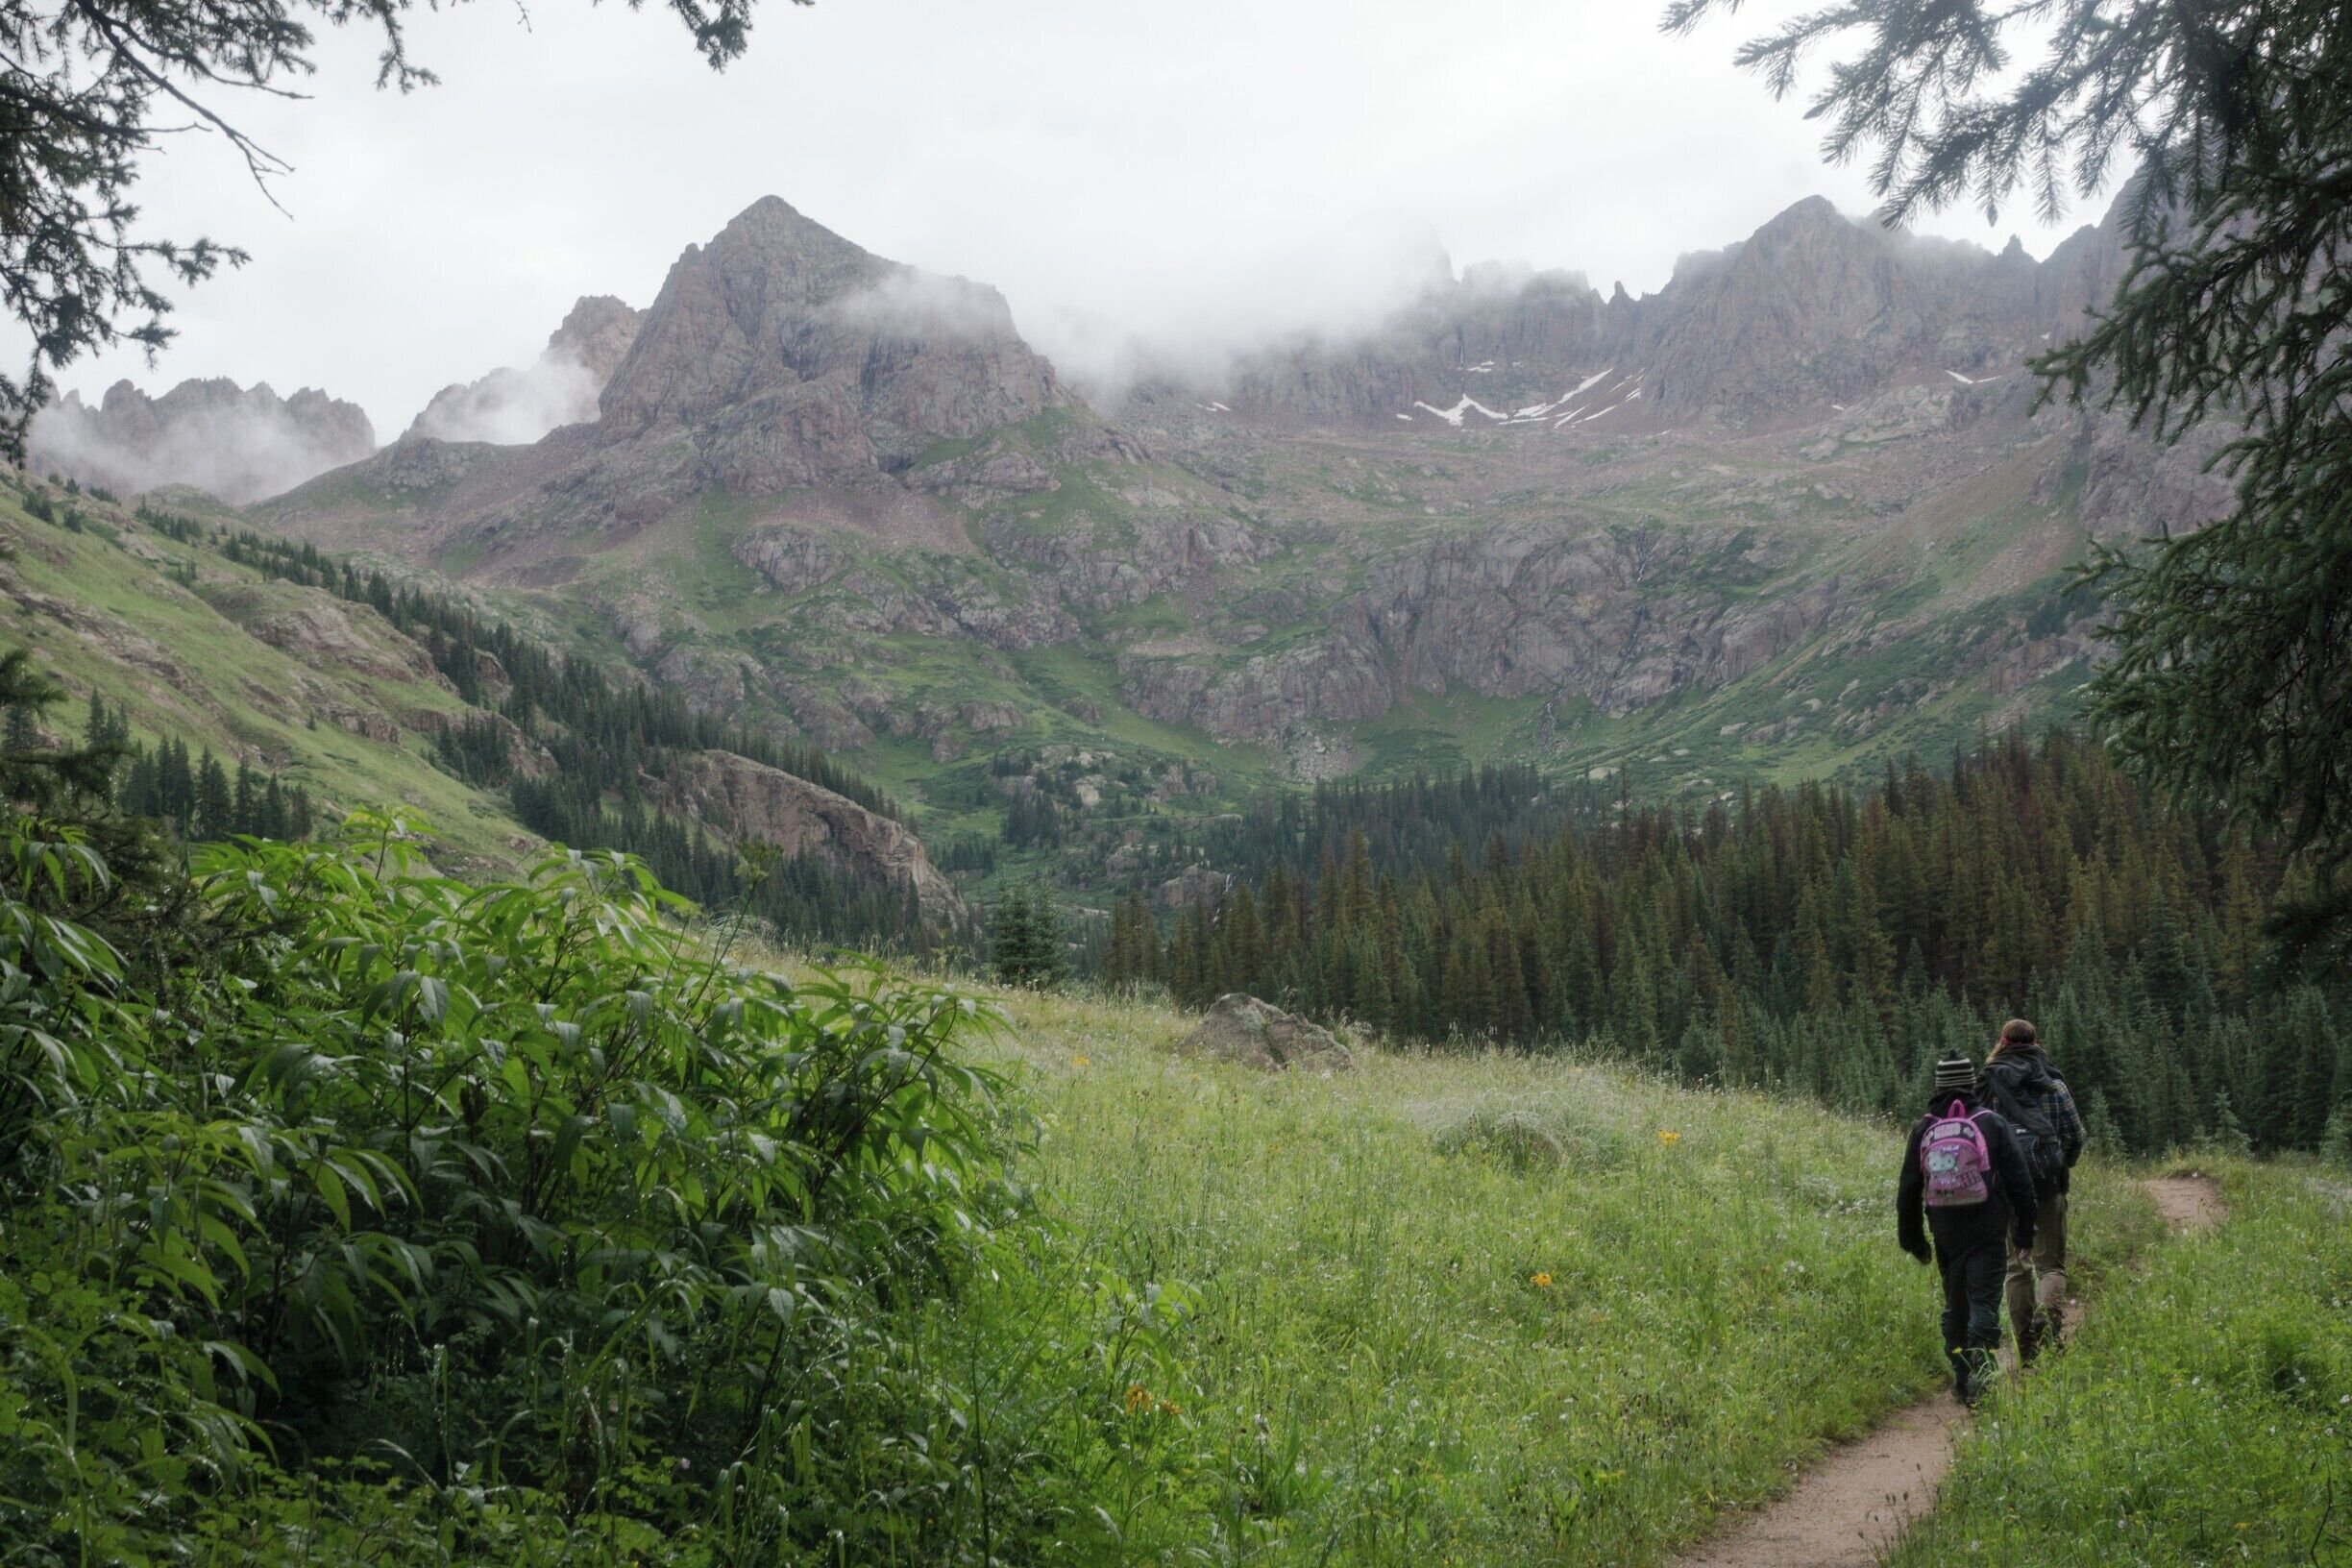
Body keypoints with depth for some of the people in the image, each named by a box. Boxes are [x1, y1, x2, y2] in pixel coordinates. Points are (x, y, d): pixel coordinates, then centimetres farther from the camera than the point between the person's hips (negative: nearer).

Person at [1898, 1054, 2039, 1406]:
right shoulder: (1992, 1124, -3)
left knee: (1954, 1305, 14)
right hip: (1987, 1232, -3)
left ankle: (1961, 1378, 18)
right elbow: (2019, 1181, -3)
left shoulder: (1923, 1130, 5)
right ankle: (1980, 1374, -17)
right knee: (1984, 1303, -4)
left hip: (1945, 1233, 3)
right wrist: (2024, 1231, 5)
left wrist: (1913, 1238, 17)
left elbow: (1908, 1189, 8)